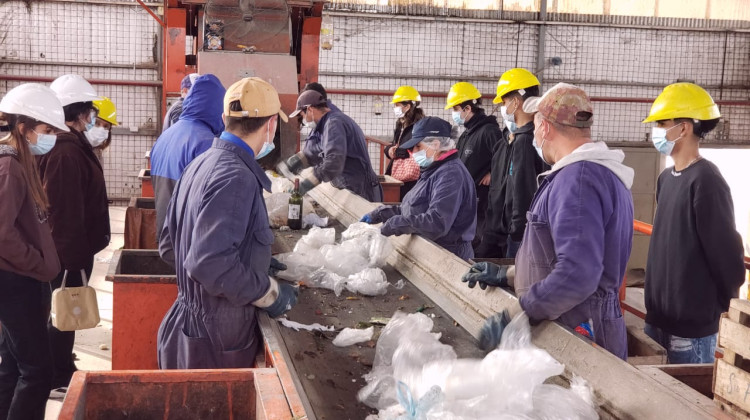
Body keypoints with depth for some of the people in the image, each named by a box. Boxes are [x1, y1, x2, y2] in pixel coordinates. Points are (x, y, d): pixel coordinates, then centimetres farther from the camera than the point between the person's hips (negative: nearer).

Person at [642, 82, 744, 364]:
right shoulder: (666, 179, 10)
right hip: (658, 317, 8)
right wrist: (655, 306, 17)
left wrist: (723, 306, -5)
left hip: (692, 324, -8)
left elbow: (726, 252, -17)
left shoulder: (706, 181, -18)